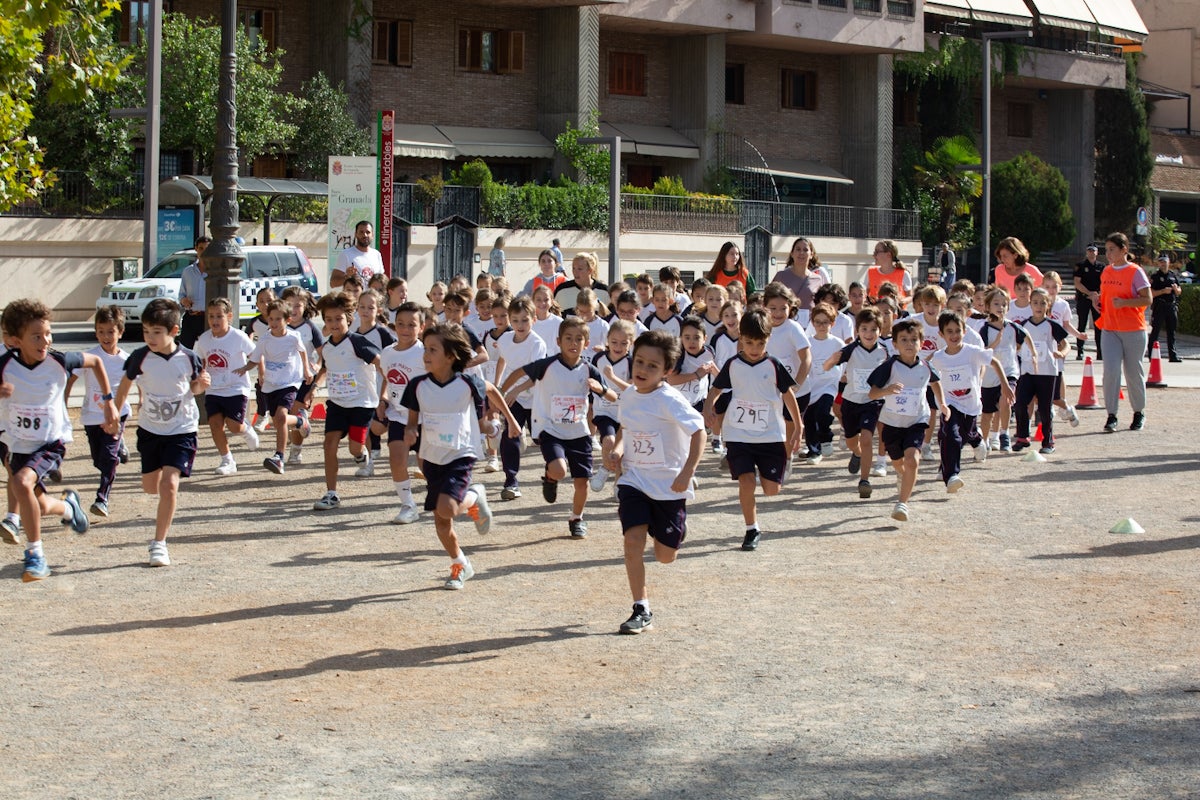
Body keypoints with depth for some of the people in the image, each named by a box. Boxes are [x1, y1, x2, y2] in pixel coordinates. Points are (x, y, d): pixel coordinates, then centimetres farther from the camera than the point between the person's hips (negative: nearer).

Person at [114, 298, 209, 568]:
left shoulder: (188, 359, -14)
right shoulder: (140, 357, -12)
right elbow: (126, 384, 6)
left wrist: (202, 383, -16)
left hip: (182, 430, -3)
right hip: (150, 429, 3)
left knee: (169, 483, -16)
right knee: (150, 485, 15)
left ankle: (159, 543, -7)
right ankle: (167, 506, 53)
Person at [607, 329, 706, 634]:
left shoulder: (669, 400, -18)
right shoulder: (627, 396, 2)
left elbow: (698, 432, -19)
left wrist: (687, 474, -26)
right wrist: (616, 449, 2)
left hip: (669, 485, -4)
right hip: (633, 480, 4)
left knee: (665, 556, 5)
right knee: (633, 540, -15)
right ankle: (642, 611, -6)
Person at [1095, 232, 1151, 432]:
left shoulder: (1135, 272, -8)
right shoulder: (1106, 272, 10)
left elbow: (1147, 299, -11)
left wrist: (1124, 303, -24)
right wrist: (1098, 303, 3)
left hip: (1133, 330, -4)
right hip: (1109, 329, 4)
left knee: (1133, 372, 5)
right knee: (1111, 370, -9)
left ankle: (1139, 413, 23)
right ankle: (1111, 416, -7)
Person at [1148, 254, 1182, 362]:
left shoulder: (1173, 276, 15)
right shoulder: (1154, 276, -2)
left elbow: (1178, 292, 21)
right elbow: (1151, 293, -10)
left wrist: (1176, 289, -2)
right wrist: (1163, 291, -20)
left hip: (1172, 306, 5)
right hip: (1159, 307, -5)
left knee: (1171, 332, 8)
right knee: (1155, 331, -4)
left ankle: (1173, 355, 12)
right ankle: (1152, 355, -1)